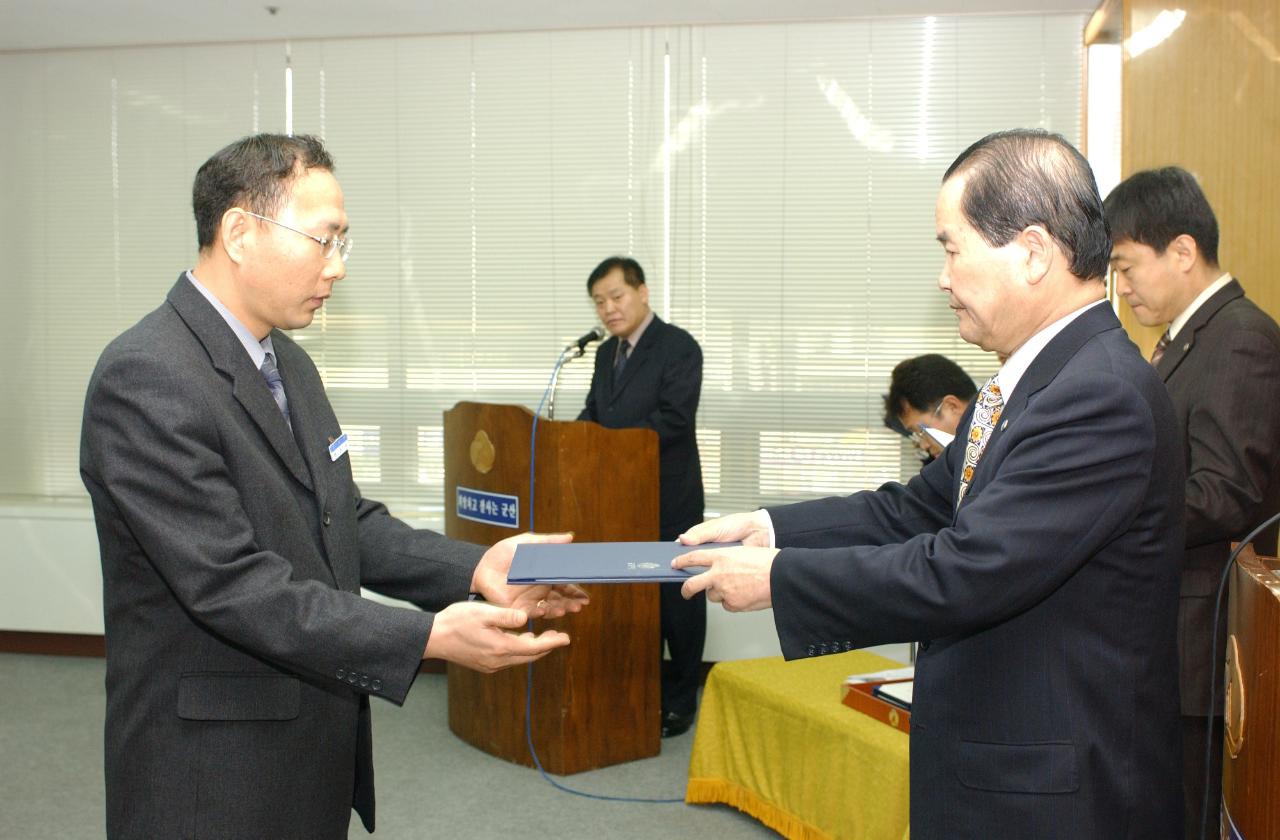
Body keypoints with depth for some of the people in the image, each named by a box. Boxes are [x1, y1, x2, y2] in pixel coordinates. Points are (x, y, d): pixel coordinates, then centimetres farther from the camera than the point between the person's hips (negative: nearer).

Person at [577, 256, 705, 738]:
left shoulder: (679, 347, -11)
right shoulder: (606, 353, 14)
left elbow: (673, 419, -21)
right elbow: (593, 414, 15)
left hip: (668, 501, -7)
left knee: (676, 599, 5)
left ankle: (679, 700, 17)